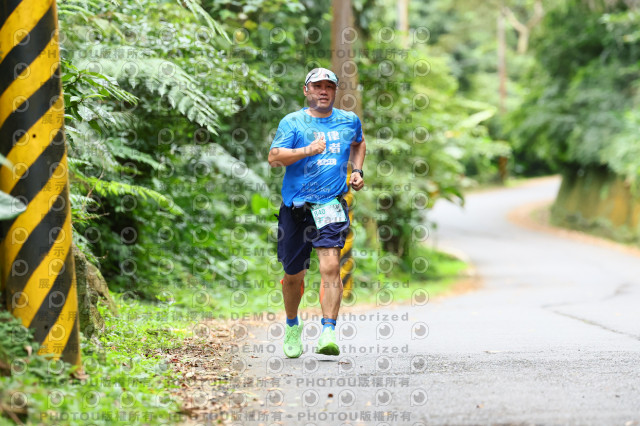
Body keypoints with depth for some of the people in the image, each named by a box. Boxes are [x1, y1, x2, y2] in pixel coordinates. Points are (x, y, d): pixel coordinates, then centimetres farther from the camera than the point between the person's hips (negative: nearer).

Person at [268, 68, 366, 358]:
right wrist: (307, 150, -25)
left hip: (331, 204, 0)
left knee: (330, 266, -20)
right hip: (295, 206, 0)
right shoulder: (292, 122, 0)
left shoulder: (349, 121, 10)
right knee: (293, 275, 10)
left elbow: (358, 143, 33)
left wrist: (357, 170, 16)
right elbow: (274, 158, -13)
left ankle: (328, 333, -23)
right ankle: (293, 326, 36)